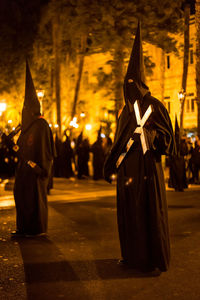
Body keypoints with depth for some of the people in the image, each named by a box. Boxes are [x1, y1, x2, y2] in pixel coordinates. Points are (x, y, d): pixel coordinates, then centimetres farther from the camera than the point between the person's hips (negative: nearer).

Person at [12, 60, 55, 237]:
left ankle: (37, 229, 8)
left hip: (36, 167, -9)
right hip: (26, 167, 9)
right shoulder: (29, 125, 15)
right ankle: (25, 228, 19)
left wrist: (38, 167, -20)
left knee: (35, 196, -2)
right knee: (22, 194, 11)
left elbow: (43, 148, -16)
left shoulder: (41, 125, -12)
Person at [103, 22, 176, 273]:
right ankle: (132, 255, 23)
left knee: (151, 212, -2)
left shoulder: (154, 106, -4)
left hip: (147, 167, -6)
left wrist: (149, 133, -25)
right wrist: (109, 166, 16)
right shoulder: (126, 111, 14)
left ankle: (157, 260, 8)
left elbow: (168, 137, -7)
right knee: (128, 212, 10)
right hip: (127, 168, 6)